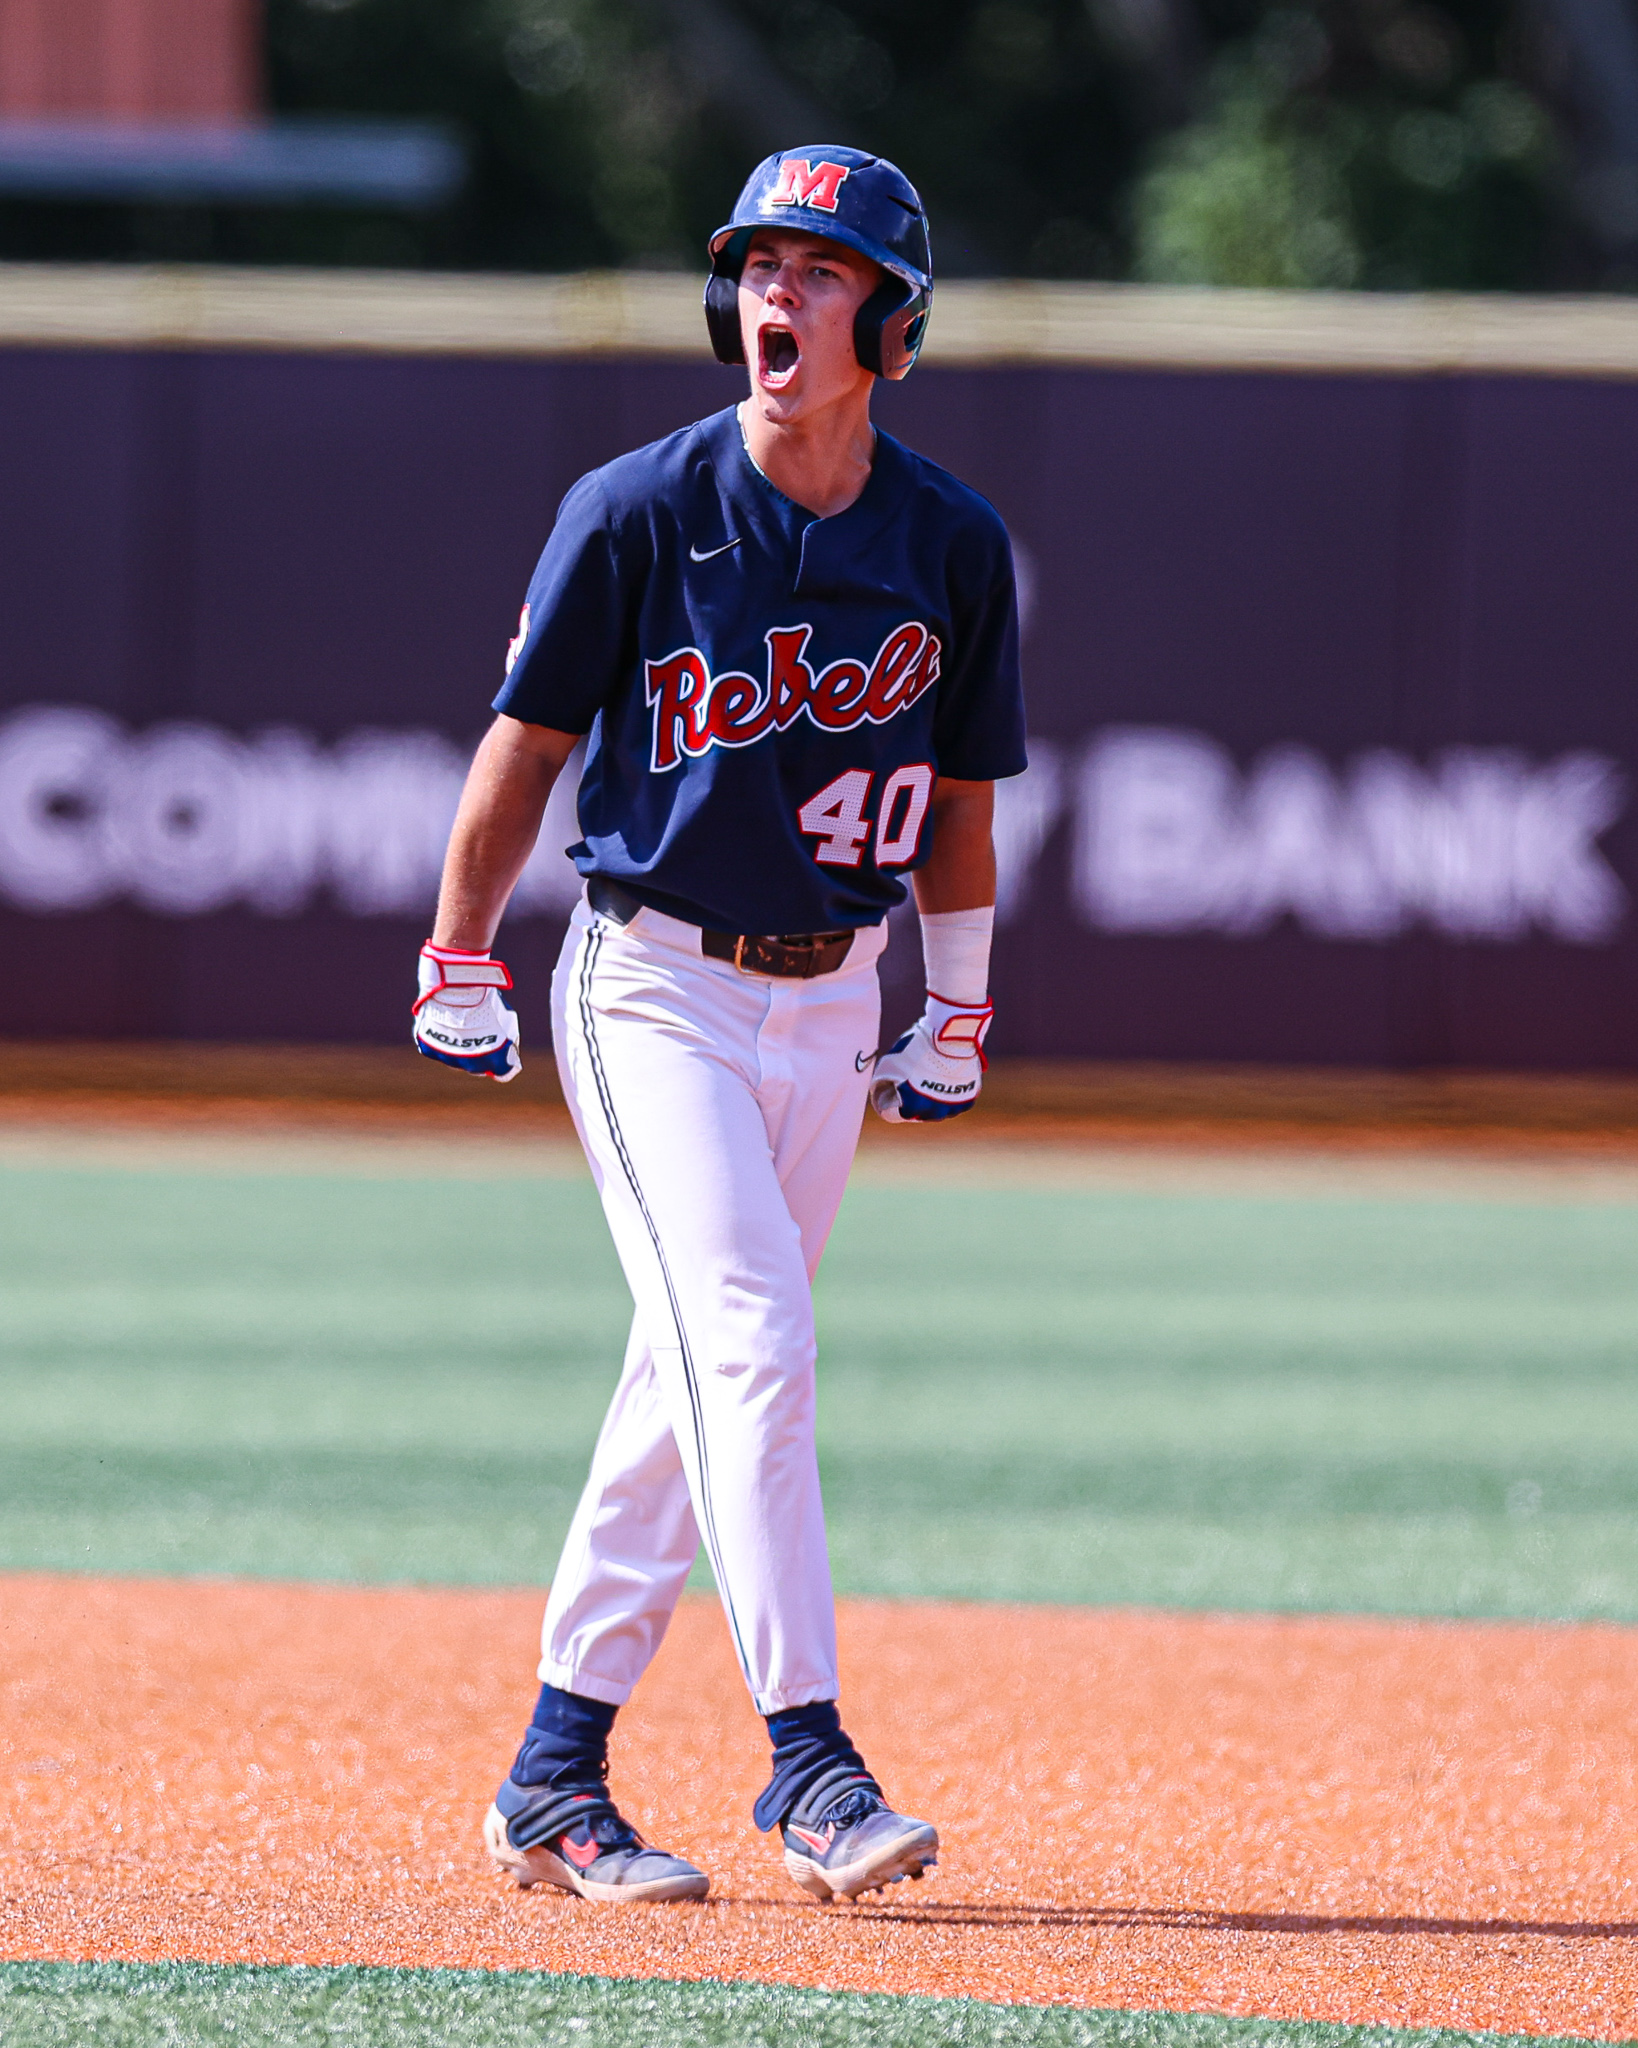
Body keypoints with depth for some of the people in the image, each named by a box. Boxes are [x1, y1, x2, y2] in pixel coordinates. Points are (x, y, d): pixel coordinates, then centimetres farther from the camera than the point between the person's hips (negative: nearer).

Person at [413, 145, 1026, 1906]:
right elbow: (529, 738, -1)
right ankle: (806, 1755, -18)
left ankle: (558, 1775, 15)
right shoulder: (637, 512, -10)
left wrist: (955, 1016, 15)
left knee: (698, 1383, 7)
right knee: (750, 1348, -18)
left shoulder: (953, 546, -1)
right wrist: (457, 963, 2)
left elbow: (958, 789, 11)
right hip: (653, 986, -4)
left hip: (829, 1002, 4)